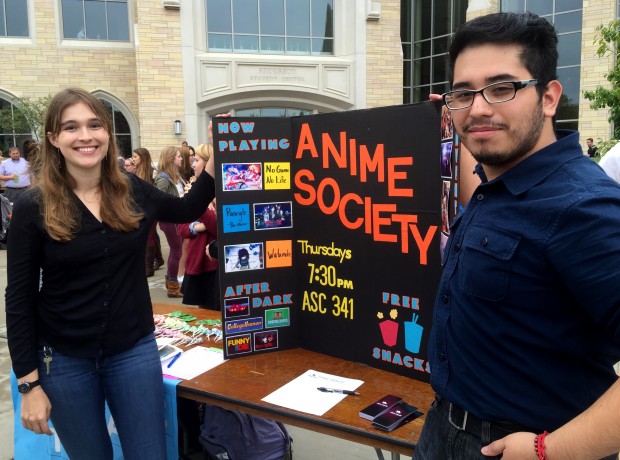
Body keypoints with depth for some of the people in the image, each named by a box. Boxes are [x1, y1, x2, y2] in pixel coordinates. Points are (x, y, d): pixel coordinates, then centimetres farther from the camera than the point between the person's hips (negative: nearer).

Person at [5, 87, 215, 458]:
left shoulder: (134, 192, -3)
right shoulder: (34, 207, -10)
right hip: (63, 360, -1)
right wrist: (29, 382, -8)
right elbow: (19, 300, -6)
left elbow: (187, 210, 16)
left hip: (134, 350, 2)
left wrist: (216, 164, 2)